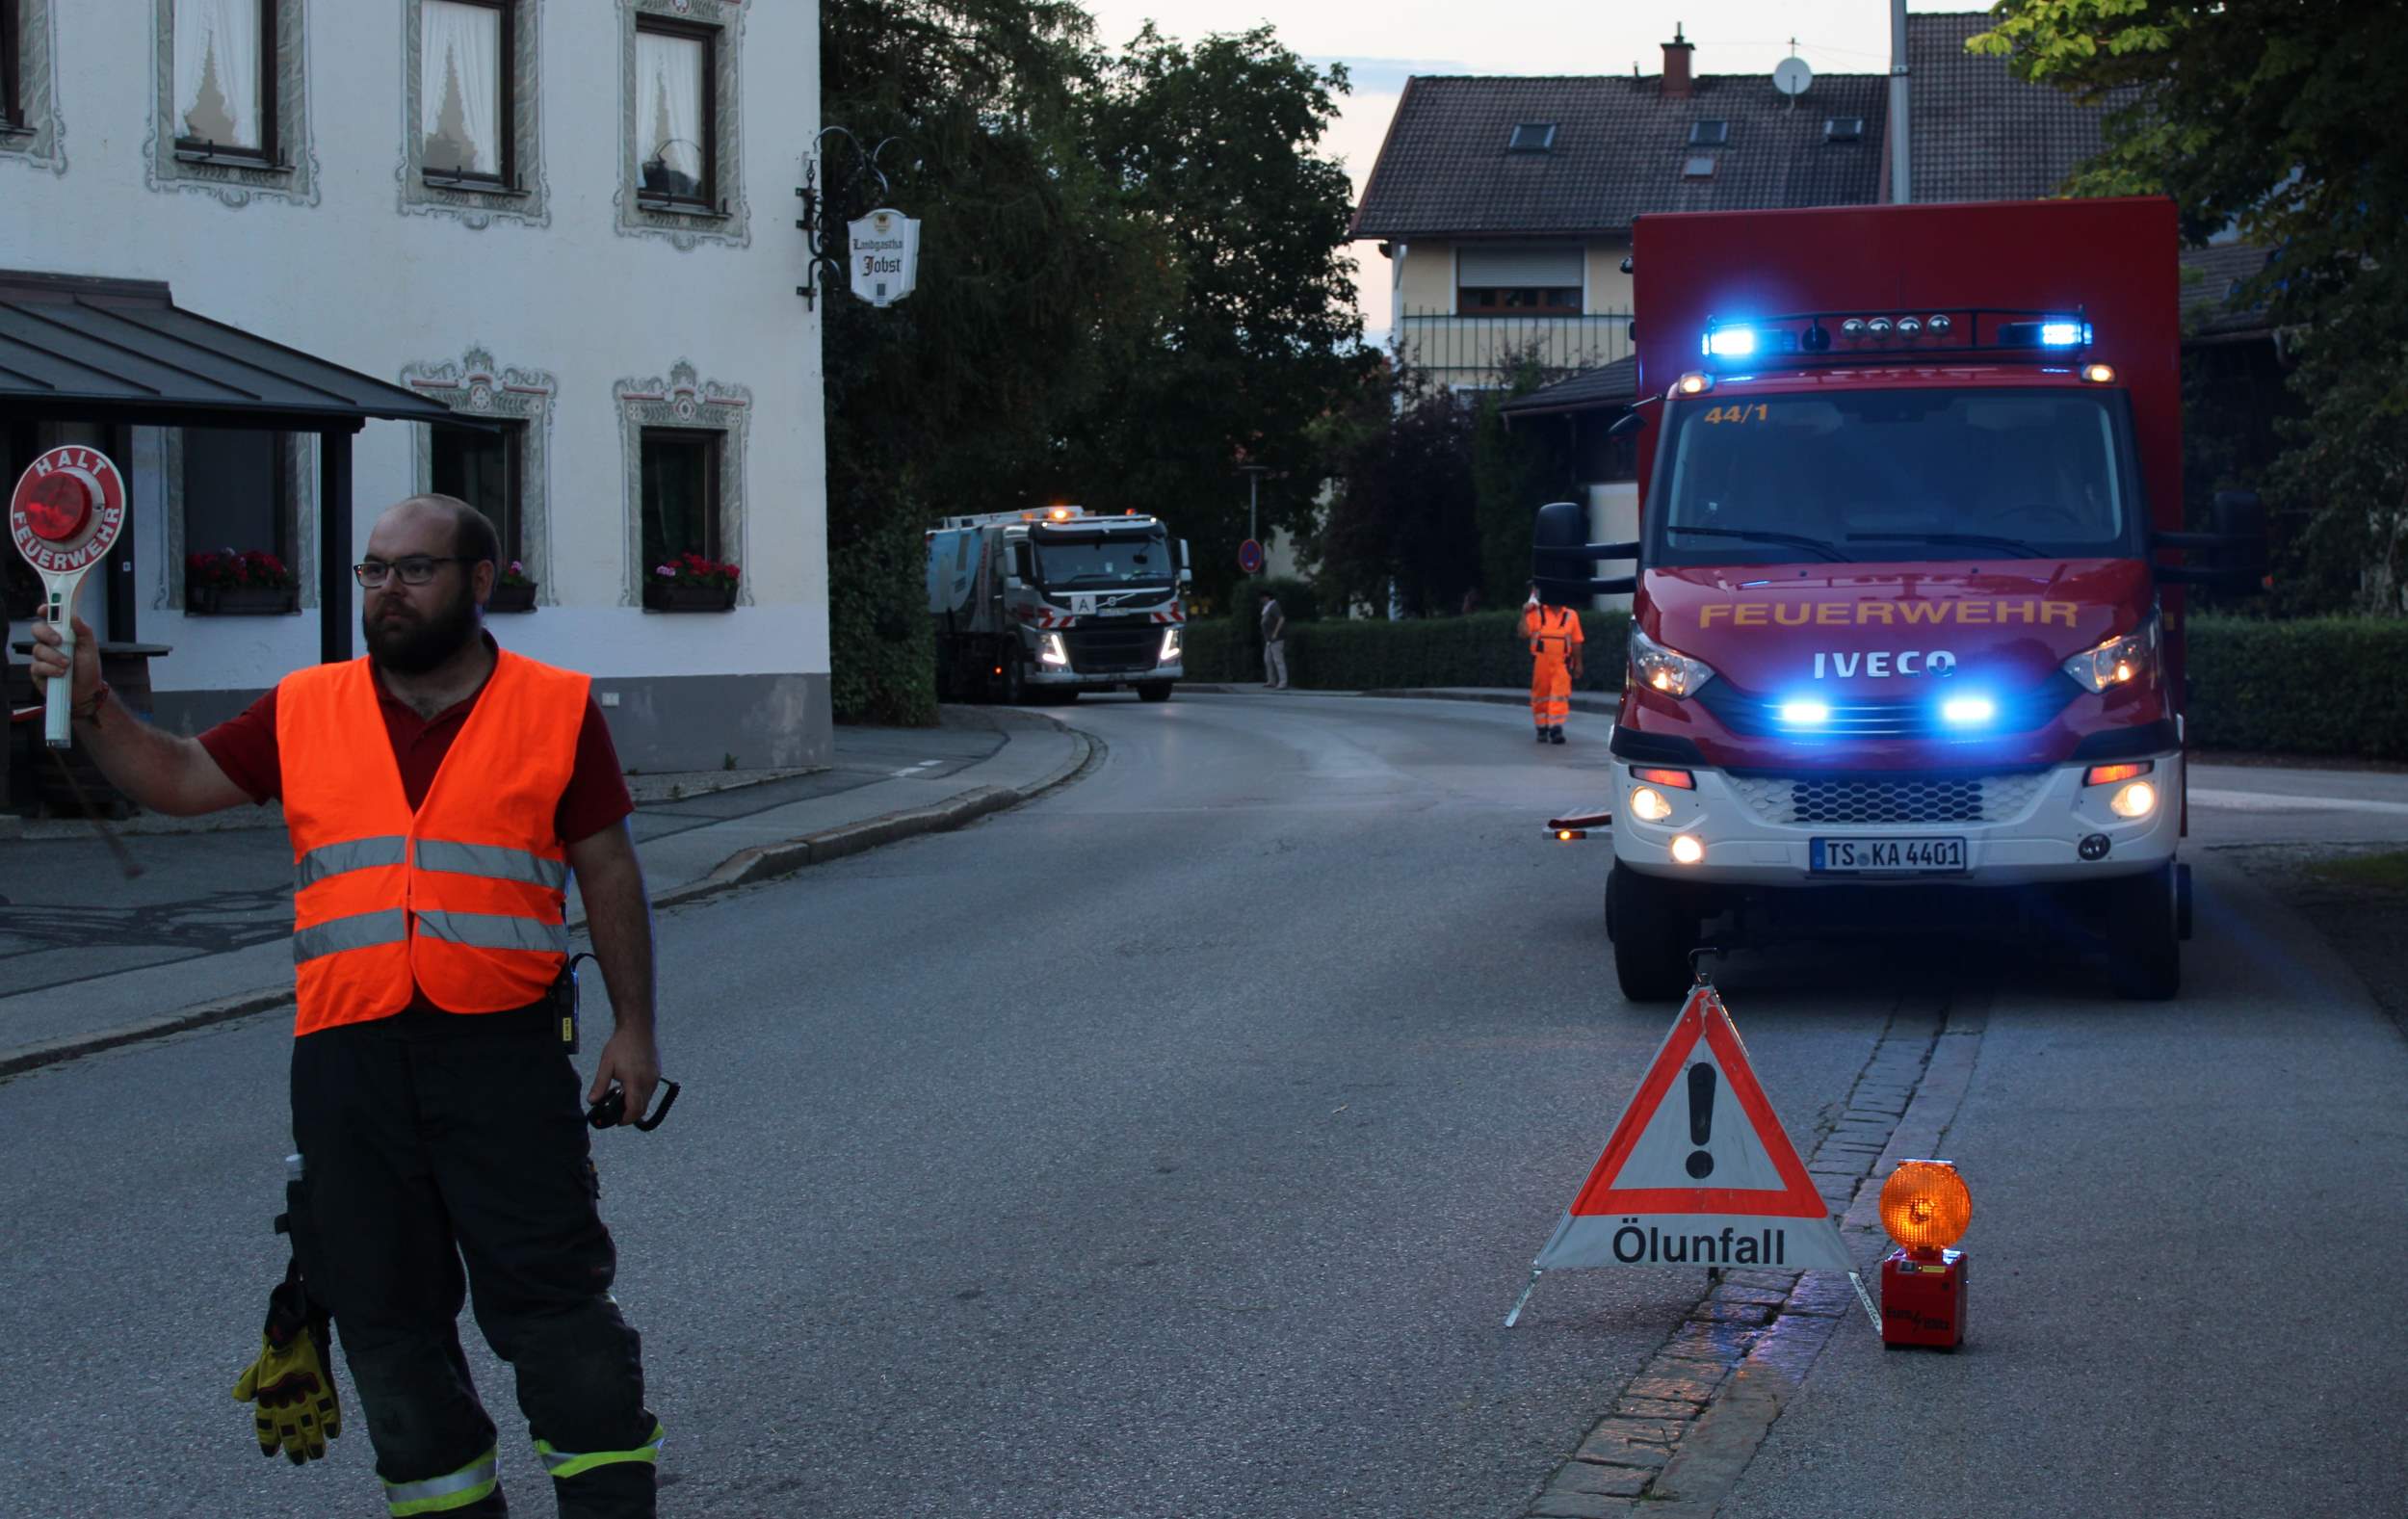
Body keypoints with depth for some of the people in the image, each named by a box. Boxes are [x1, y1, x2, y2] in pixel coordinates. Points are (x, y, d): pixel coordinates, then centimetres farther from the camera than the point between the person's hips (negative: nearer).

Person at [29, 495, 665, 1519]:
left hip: (502, 1051, -3)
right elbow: (181, 779, 12)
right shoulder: (305, 712, 11)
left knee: (551, 1296, -5)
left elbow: (608, 872, 5)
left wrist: (633, 1029, 2)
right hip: (349, 1059, 3)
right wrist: (92, 706, -6)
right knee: (386, 1309, 9)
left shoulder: (554, 711, 4)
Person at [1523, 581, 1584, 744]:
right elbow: (1524, 633, -5)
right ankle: (1542, 728, 21)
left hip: (1561, 663, 0)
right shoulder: (1535, 613, 3)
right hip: (1540, 662, 0)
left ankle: (1556, 728, -14)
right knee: (1540, 695, 9)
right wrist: (1524, 614, -13)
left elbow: (1576, 642, 9)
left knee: (1560, 696, -11)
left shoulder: (1571, 616, 7)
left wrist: (1578, 664, 9)